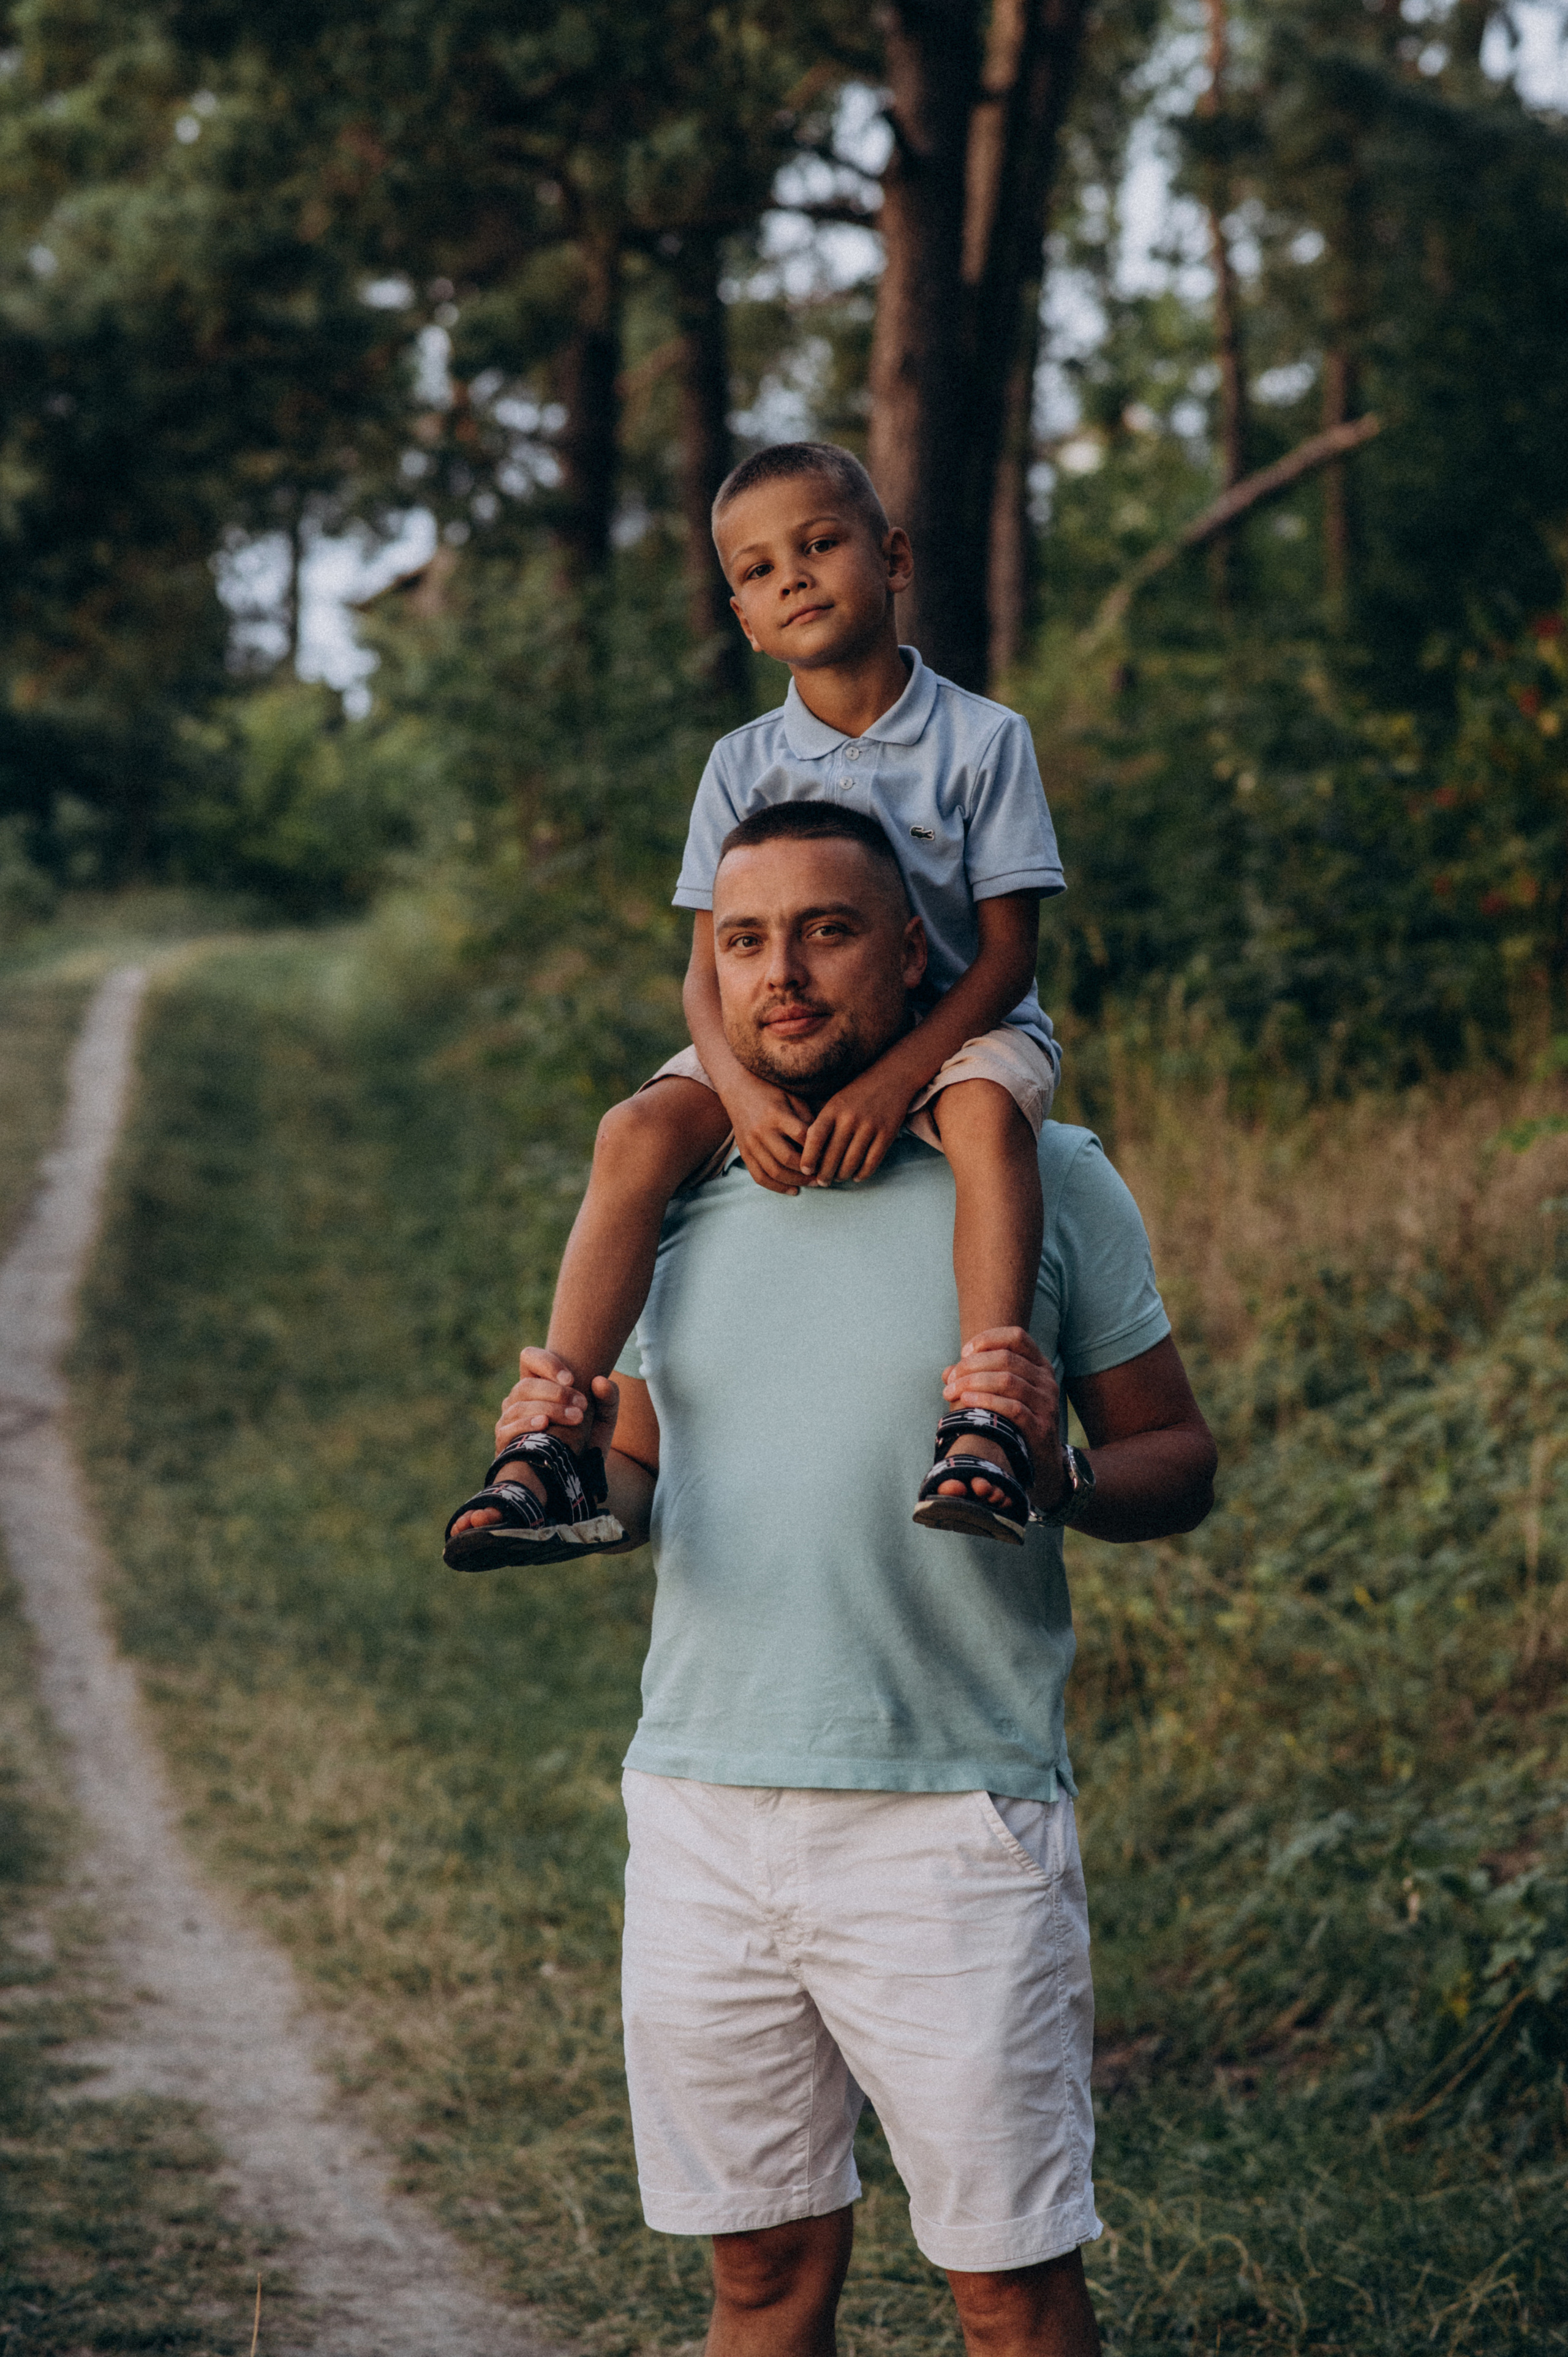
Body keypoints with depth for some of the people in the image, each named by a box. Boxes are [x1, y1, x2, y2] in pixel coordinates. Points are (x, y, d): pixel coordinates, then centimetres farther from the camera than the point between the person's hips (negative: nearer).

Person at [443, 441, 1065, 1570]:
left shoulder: (984, 740, -5)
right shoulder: (743, 767, 4)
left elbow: (1007, 951, -10)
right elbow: (710, 969, 0)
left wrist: (890, 1082, -25)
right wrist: (745, 1090, -23)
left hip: (956, 1030, -3)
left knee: (989, 1111, -38)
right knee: (640, 1130, -24)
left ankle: (989, 1431, -48)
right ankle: (549, 1449, -28)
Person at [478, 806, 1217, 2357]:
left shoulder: (1041, 1181, -1)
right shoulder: (676, 1197, 10)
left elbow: (1181, 1465, 2)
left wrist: (1056, 1473, -20)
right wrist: (571, 1458, -5)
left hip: (951, 1819, -3)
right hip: (699, 1817, 4)